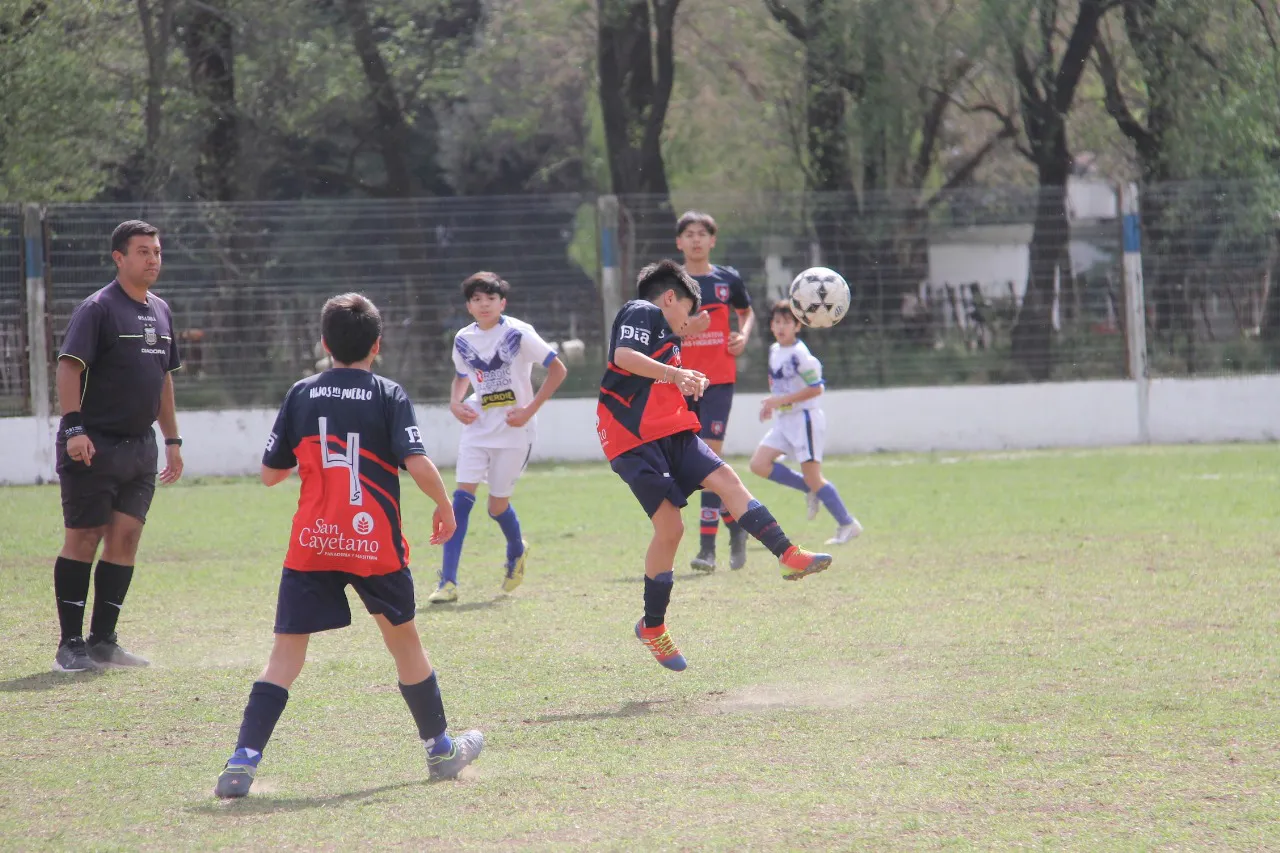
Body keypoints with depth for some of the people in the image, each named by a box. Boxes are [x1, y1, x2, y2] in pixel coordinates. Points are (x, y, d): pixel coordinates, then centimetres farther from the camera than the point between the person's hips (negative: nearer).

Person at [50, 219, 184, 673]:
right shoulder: (98, 309, -10)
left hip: (140, 445, 7)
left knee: (125, 538, 4)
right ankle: (70, 645, 0)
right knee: (82, 539, -4)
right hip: (94, 447, -7)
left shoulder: (160, 311, 14)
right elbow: (69, 367, -17)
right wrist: (73, 428, -27)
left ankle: (102, 640, 10)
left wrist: (172, 439, 21)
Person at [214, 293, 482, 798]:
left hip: (312, 545, 1)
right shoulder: (389, 397, -1)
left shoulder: (302, 396, 5)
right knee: (403, 640, 18)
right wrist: (444, 506, 4)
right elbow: (417, 463, -13)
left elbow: (270, 473, 10)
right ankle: (440, 750, 31)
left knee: (286, 651, 1)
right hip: (375, 544, -1)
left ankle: (243, 761, -13)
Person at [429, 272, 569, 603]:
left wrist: (530, 409, -13)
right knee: (462, 496, -11)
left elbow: (558, 370, -8)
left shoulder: (518, 334, -11)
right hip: (477, 427, 3)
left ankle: (517, 551, 38)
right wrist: (455, 403, 1)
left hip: (513, 430, -3)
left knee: (497, 505, 1)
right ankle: (448, 582, -13)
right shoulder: (463, 340, 3)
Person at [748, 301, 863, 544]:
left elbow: (816, 388, -19)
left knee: (813, 477, -9)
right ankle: (810, 490, 11)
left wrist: (781, 400, -20)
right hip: (784, 421, 8)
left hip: (805, 418, -8)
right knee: (759, 464, -3)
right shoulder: (774, 351, 10)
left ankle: (847, 524, 3)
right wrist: (771, 404, 8)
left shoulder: (800, 354, -16)